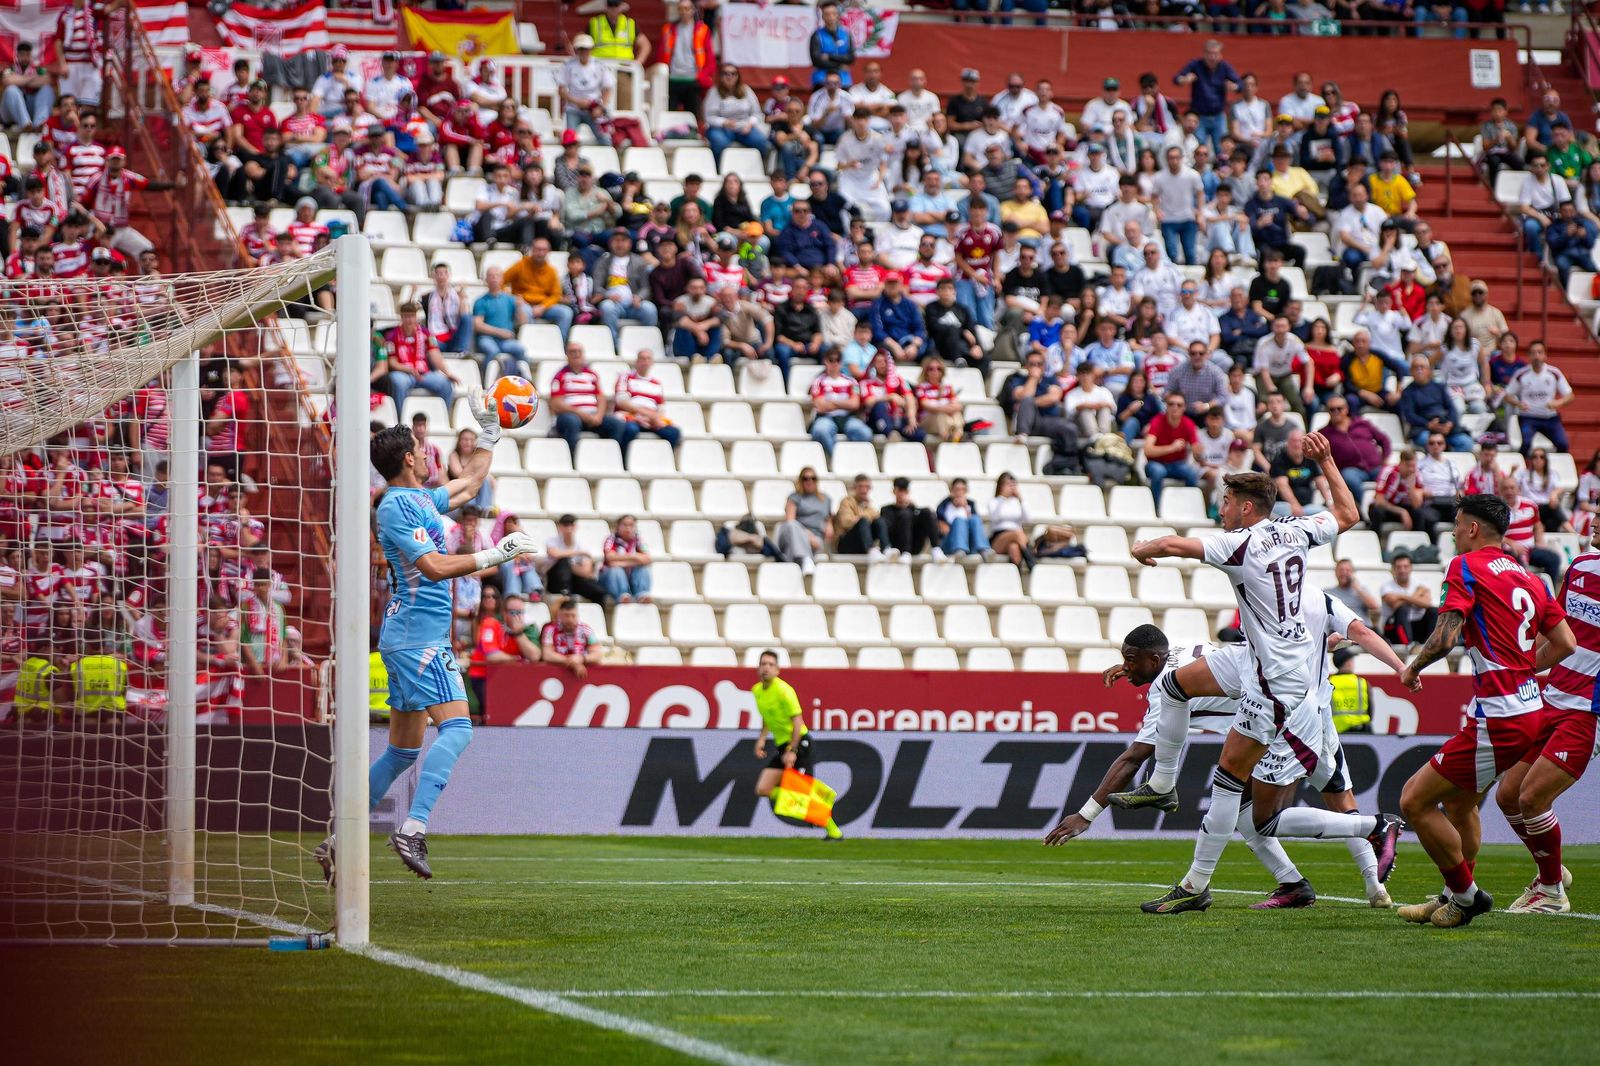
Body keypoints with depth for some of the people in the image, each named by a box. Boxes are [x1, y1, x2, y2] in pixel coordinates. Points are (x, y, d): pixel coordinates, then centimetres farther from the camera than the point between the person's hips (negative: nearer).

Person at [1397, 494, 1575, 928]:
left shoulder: (1466, 567, -9)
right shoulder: (1528, 578, 14)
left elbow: (1444, 639, -18)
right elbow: (1565, 644, 14)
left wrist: (1412, 667, 1)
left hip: (1497, 721, -9)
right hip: (1528, 711, 9)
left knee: (1415, 800, -2)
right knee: (1457, 798, 27)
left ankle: (1466, 895, 8)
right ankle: (1453, 898, 36)